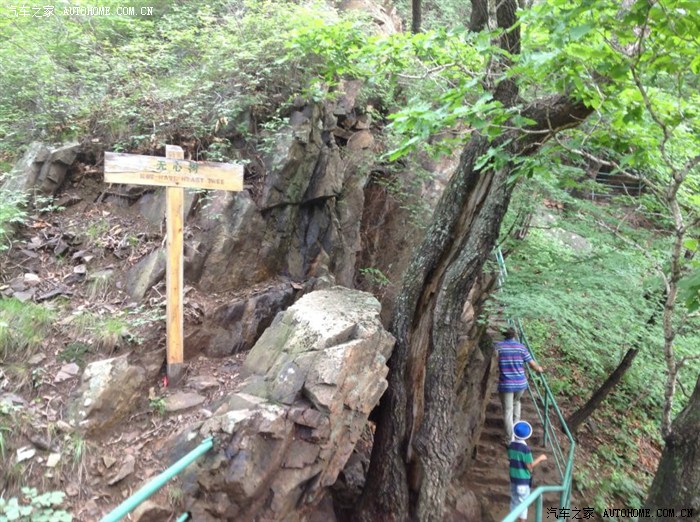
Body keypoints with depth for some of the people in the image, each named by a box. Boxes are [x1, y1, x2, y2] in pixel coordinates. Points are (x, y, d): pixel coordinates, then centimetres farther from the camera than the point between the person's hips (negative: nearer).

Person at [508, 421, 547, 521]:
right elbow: (530, 467, -15)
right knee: (523, 504, 7)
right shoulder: (525, 449, -21)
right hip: (523, 480, -6)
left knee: (514, 502, 18)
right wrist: (540, 458, -3)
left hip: (513, 478, 6)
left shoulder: (511, 446, -2)